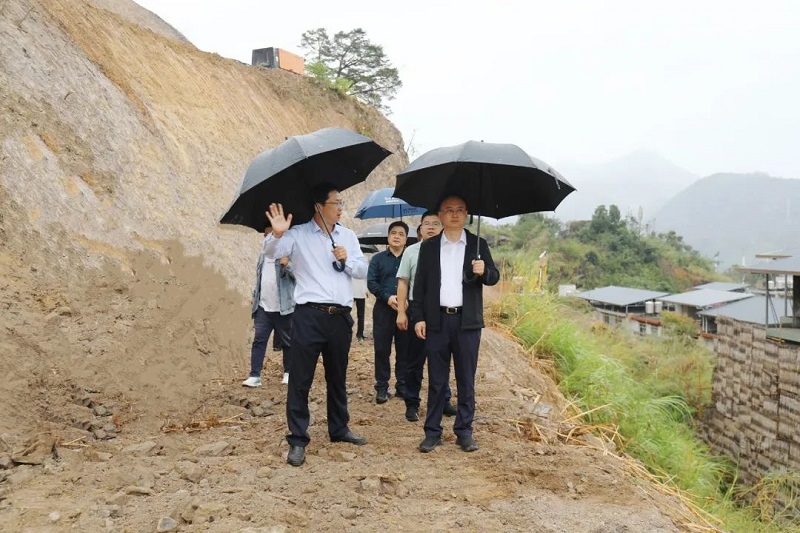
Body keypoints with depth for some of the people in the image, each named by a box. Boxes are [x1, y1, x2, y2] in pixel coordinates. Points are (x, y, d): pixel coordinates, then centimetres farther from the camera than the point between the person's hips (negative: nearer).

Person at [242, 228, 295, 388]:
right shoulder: (264, 250, 14)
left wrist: (287, 265, -32)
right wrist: (255, 294, 19)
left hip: (283, 307, -5)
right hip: (263, 306, 5)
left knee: (287, 341, 8)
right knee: (259, 340, -2)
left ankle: (288, 373, 22)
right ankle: (255, 376, -3)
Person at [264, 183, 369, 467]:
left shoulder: (348, 236, 13)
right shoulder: (299, 234, -1)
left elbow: (363, 270, 12)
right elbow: (272, 252, -15)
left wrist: (347, 260, -8)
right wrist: (277, 234, -35)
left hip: (340, 316, 5)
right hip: (309, 315, -4)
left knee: (338, 377, 16)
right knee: (301, 378, -3)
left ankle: (339, 429, 31)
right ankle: (297, 439, 3)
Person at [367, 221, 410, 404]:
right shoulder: (378, 259, 10)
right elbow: (371, 282, -1)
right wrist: (388, 297, -15)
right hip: (383, 310, 0)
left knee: (405, 350, 5)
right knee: (382, 349, 1)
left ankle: (403, 386, 14)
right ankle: (381, 387, 8)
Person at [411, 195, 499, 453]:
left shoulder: (478, 245, 6)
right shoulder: (428, 247, 7)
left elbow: (494, 277, 3)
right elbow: (420, 284, 6)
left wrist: (484, 271, -20)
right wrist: (418, 317, -2)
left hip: (467, 321, 0)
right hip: (437, 320, 0)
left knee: (466, 379, 5)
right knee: (436, 379, 5)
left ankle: (464, 431, 14)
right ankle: (432, 432, 12)